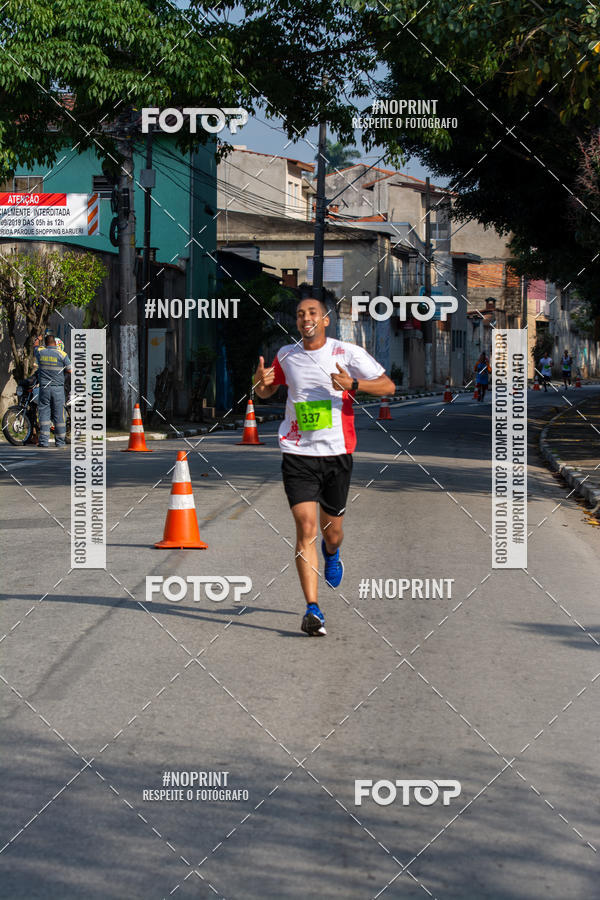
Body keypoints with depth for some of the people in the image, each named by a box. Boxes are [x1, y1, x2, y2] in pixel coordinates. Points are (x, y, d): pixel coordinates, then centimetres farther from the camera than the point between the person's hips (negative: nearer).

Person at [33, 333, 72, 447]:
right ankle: (60, 441, 7)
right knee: (59, 415, 4)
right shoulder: (62, 354, -5)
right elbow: (70, 370, -4)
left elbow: (35, 348, 26)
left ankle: (44, 440, -4)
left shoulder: (40, 352, 1)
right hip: (58, 388, -1)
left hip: (44, 387, 1)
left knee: (44, 413, 3)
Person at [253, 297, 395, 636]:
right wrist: (260, 382, -3)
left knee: (331, 530, 12)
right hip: (298, 453, 1)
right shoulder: (287, 356, 7)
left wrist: (353, 384, -23)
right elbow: (266, 392, 22)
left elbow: (388, 386, -5)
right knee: (306, 527, -14)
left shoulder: (347, 352, -3)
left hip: (337, 452, 0)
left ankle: (332, 555, 52)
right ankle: (313, 609, -14)